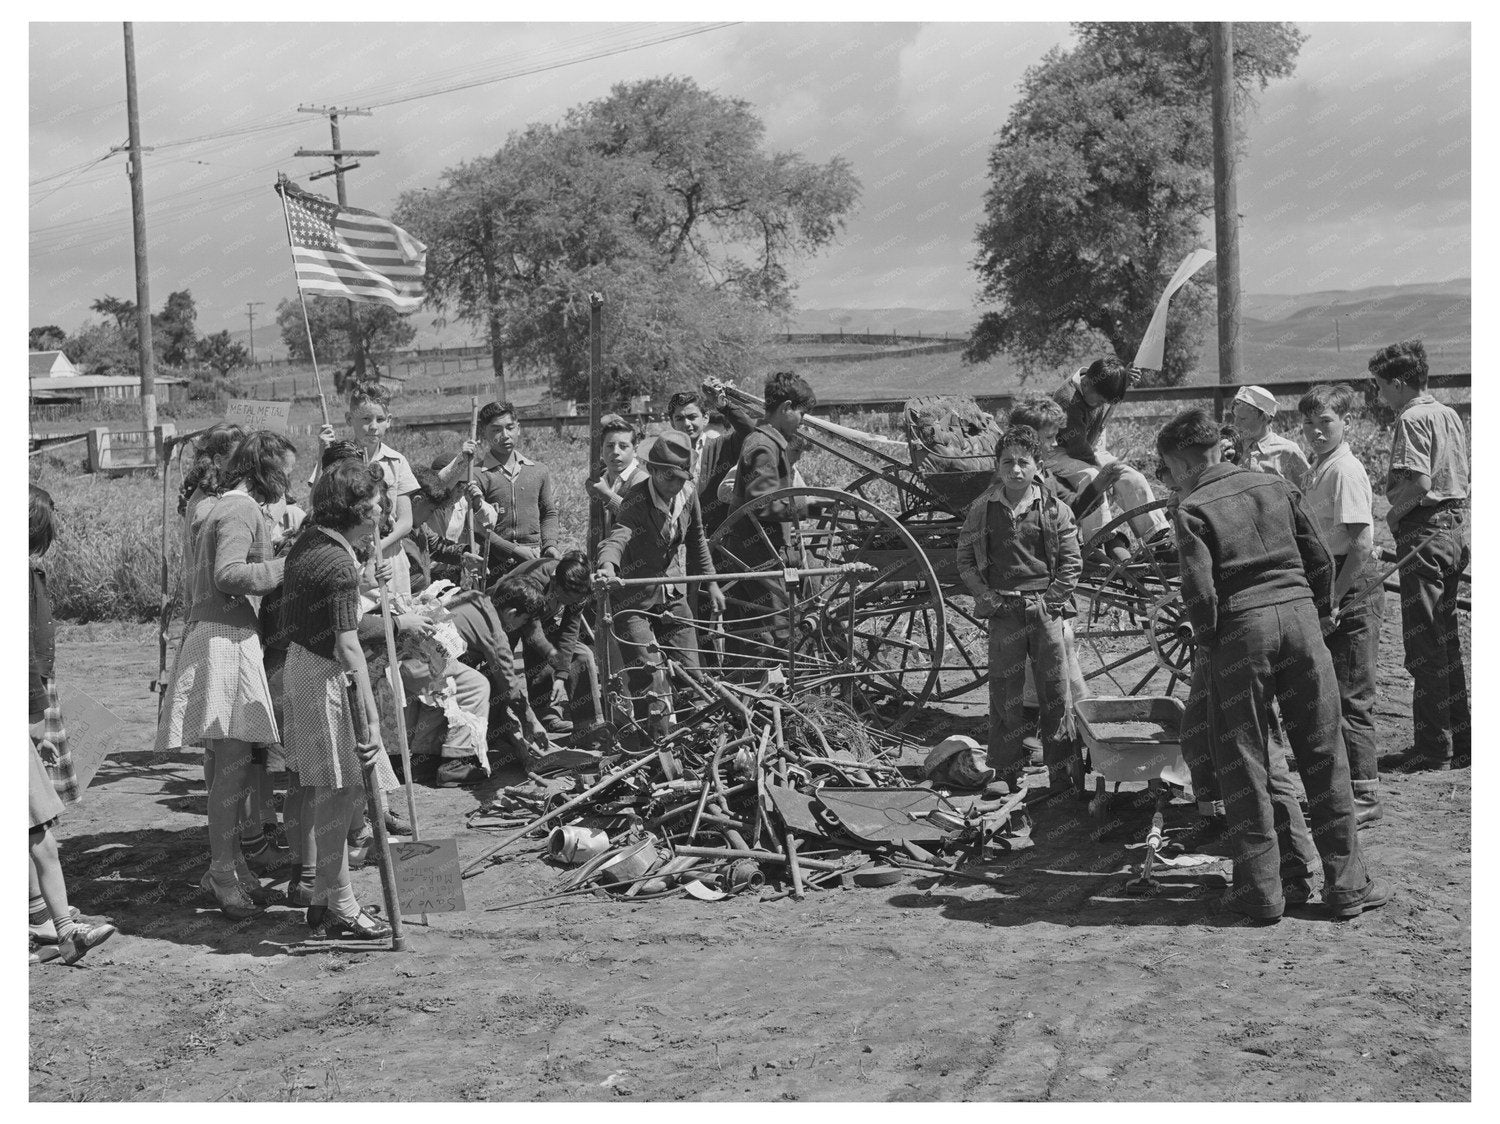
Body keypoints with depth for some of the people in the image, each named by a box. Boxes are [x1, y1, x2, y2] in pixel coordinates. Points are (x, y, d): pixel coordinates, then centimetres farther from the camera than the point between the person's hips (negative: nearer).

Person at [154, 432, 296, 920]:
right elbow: (227, 574, -23)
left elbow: (196, 578, 26)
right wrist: (289, 565, -20)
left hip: (232, 638, 11)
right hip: (227, 638, -11)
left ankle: (226, 861, 18)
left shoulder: (231, 508, 24)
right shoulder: (242, 509, -9)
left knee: (233, 764, 12)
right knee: (233, 761, -9)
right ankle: (223, 871, -5)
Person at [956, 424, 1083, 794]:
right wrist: (988, 596, -4)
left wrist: (1050, 599, -5)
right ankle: (1006, 775, 13)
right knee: (1004, 697, 4)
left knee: (1056, 695, 3)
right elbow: (965, 562, 7)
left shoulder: (1055, 510, 0)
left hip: (1046, 610, 0)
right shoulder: (982, 511, 1)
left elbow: (1072, 563, 4)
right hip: (1003, 613, 0)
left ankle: (1063, 777, 11)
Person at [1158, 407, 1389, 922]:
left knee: (1245, 764, 6)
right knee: (1323, 755, 10)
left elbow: (1199, 586, -13)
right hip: (1299, 616, 4)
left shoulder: (1193, 508, -4)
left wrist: (1206, 640, 1)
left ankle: (1263, 891, 9)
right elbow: (1320, 560, 10)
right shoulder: (1276, 487, 11)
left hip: (1241, 629, -4)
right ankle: (1347, 883, 15)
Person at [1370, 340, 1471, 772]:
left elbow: (1420, 482, -24)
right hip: (1457, 526, 9)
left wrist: (1392, 515, -9)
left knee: (1424, 646, -4)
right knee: (1447, 642, 15)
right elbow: (1462, 477, 16)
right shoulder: (1448, 414, 14)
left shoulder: (1413, 419, -13)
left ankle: (1434, 747, -2)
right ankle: (1460, 740, 21)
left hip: (1425, 533, -9)